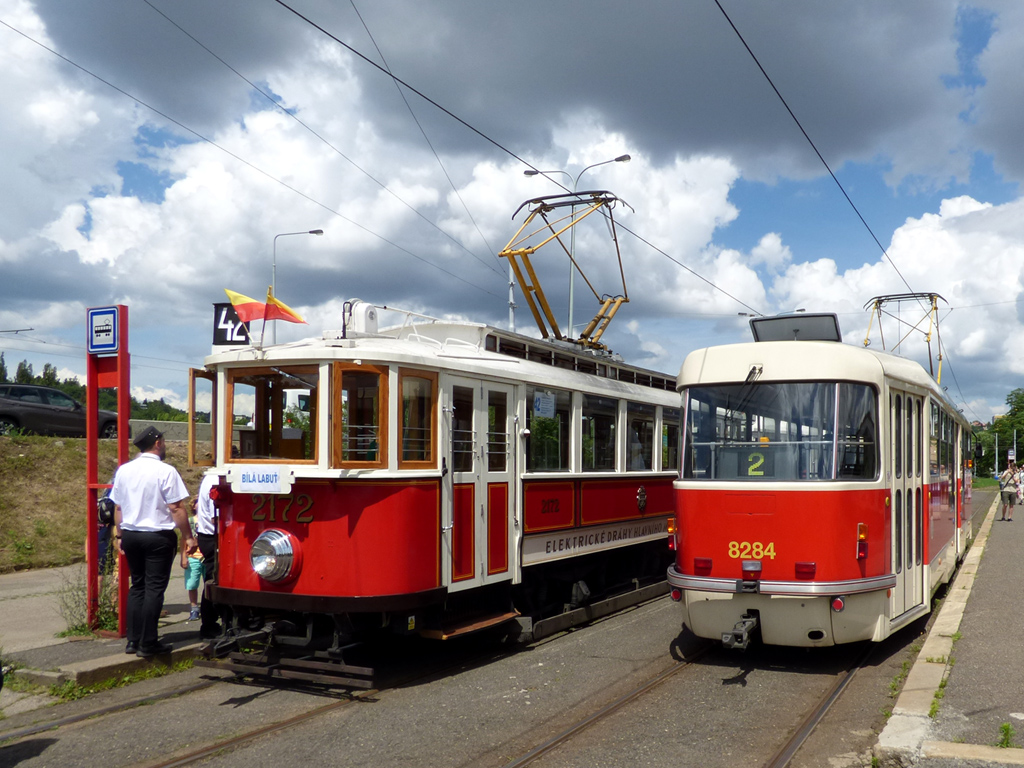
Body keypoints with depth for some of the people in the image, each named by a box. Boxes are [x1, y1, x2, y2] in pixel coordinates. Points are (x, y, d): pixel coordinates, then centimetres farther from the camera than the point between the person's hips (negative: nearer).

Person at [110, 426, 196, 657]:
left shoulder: (123, 471, 6)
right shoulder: (166, 471, -13)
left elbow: (117, 507, 11)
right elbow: (177, 508, -14)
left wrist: (121, 535, 21)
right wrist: (188, 537, -7)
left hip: (131, 535, 6)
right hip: (158, 537, -6)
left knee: (137, 586, 15)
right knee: (154, 589, -1)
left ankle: (133, 640, 17)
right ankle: (148, 644, 2)